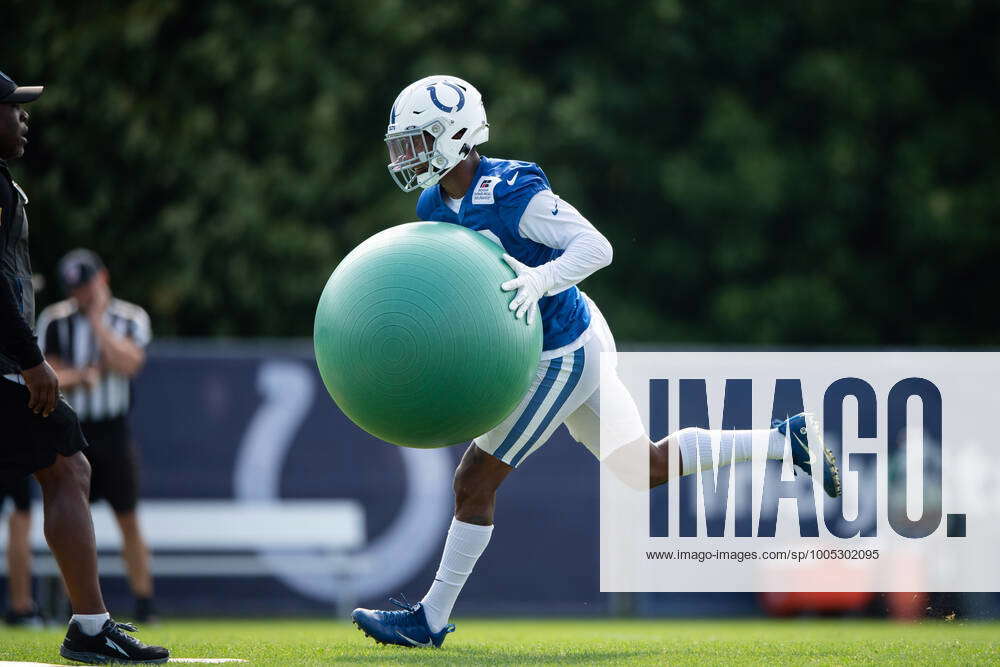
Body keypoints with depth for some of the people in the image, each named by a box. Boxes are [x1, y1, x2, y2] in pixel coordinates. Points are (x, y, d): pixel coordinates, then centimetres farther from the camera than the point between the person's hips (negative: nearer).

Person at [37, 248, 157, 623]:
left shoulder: (130, 319, 1)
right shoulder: (55, 321, 3)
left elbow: (128, 364, -15)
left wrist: (97, 320, -11)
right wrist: (83, 375, -16)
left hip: (114, 433, -1)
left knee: (128, 521, -1)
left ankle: (144, 604, 3)